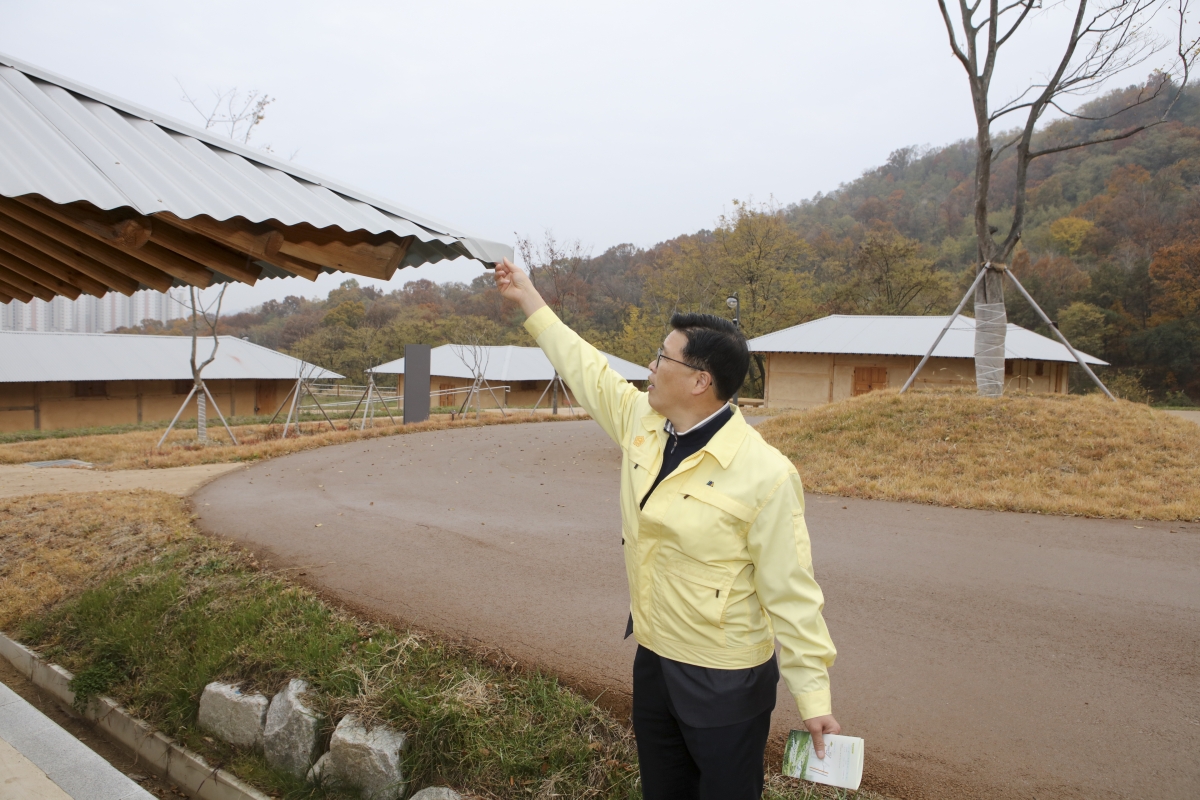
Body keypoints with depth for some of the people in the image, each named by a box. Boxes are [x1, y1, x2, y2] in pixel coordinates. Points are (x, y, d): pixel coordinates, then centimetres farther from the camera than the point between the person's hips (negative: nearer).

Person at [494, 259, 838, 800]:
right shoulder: (640, 421, -4)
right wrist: (529, 300, 18)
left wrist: (813, 694, -16)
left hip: (726, 683, -7)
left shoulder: (764, 475, -24)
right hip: (652, 659, 7)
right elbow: (585, 367, 10)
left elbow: (791, 592, -20)